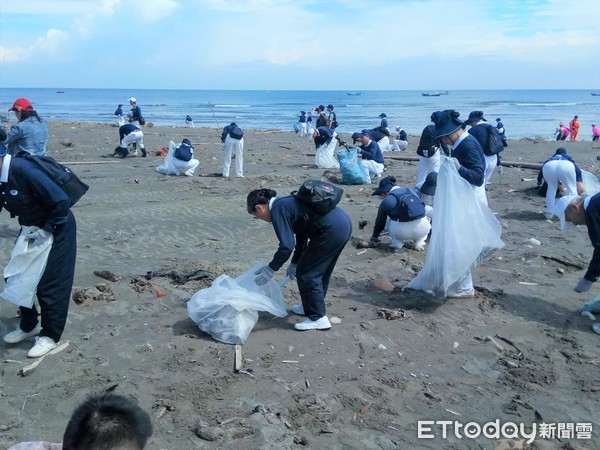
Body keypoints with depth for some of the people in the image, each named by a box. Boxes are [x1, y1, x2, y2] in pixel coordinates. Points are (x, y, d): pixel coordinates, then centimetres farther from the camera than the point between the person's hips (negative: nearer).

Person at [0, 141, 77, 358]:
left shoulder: (23, 170, -29)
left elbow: (61, 201, -29)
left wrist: (46, 231, -22)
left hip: (56, 228, -8)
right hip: (31, 229, 8)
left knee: (50, 283, -1)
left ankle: (50, 335, 14)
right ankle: (29, 325, 31)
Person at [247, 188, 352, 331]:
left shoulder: (277, 210, -7)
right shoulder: (286, 203, 22)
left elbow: (287, 246, -13)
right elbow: (301, 234, 30)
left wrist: (270, 269, -2)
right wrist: (295, 263, 37)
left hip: (331, 230, -10)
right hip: (343, 223, 10)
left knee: (306, 273, 4)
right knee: (320, 271, 24)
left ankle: (318, 318, 11)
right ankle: (311, 306, 39)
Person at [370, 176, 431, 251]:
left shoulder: (386, 201, 8)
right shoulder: (413, 191, 19)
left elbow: (380, 221, 19)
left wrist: (375, 236, 37)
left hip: (401, 232, -2)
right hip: (422, 230, 2)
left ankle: (397, 243, 13)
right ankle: (419, 243, 20)